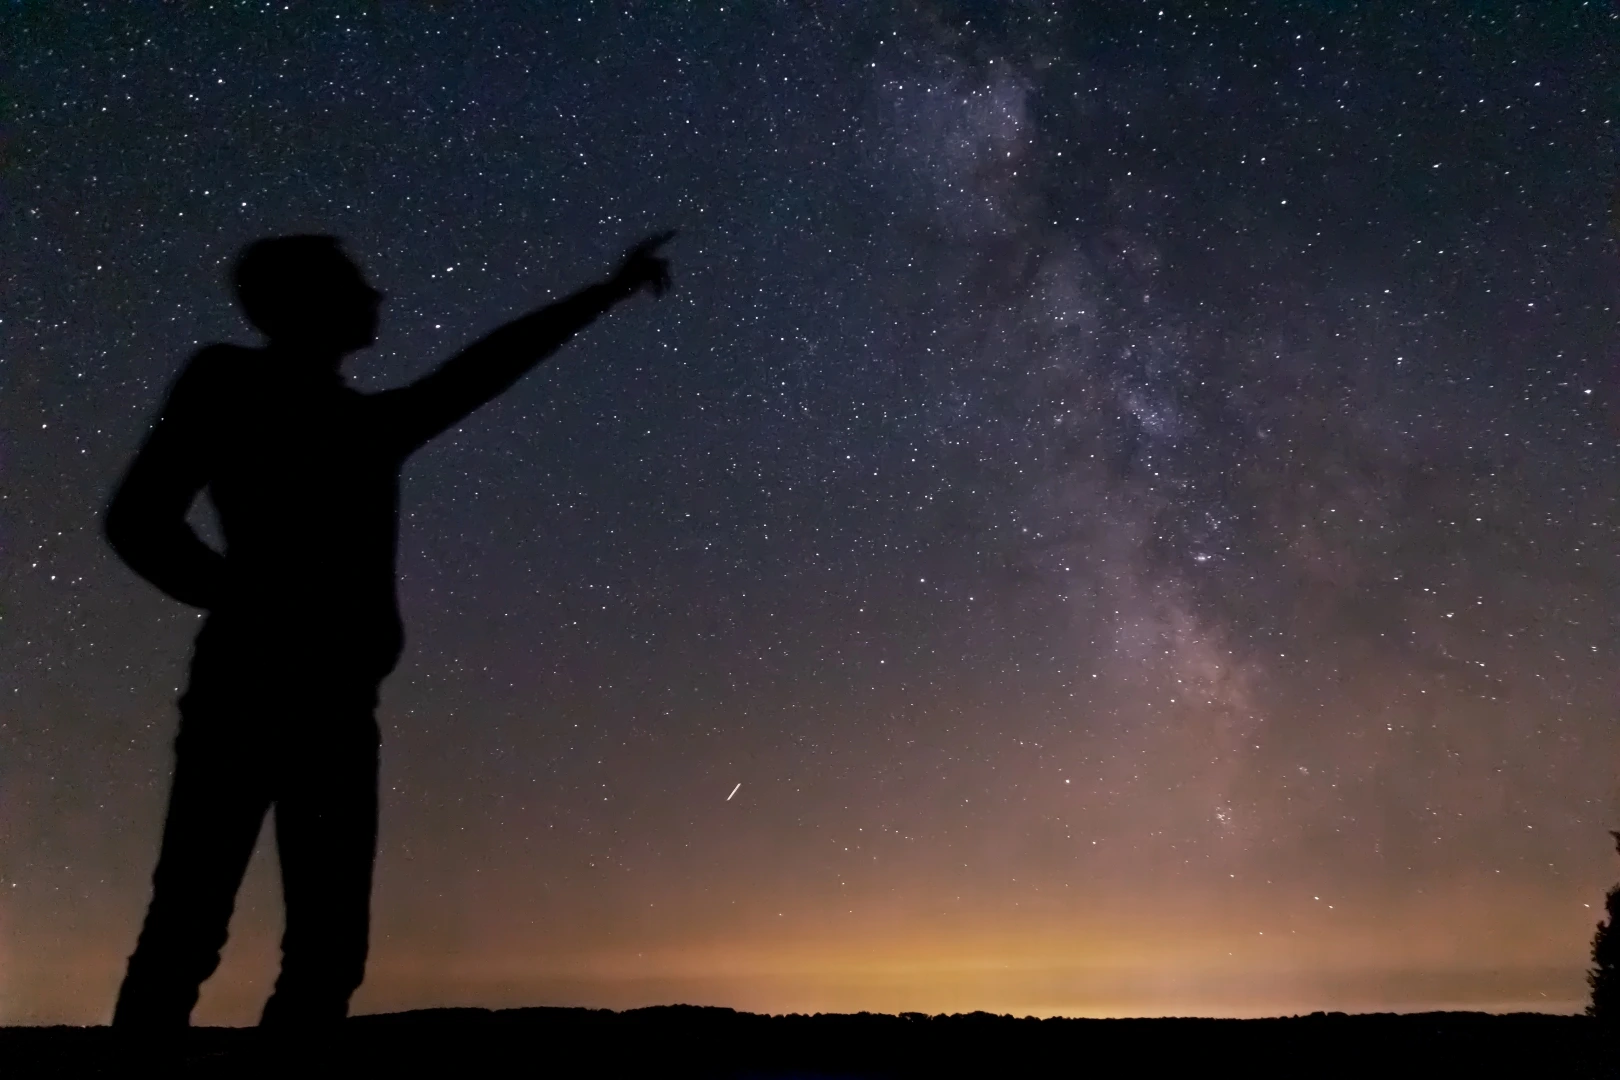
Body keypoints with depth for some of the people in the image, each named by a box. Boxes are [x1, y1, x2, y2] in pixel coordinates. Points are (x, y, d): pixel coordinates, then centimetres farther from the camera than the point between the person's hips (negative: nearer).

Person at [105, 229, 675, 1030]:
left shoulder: (368, 423, 23)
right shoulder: (229, 383, 7)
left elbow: (486, 368, 30)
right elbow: (139, 518, -1)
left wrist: (605, 293, 35)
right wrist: (258, 605, -11)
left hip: (336, 705, 6)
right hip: (249, 690, -6)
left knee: (329, 946, 0)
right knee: (186, 932, -12)